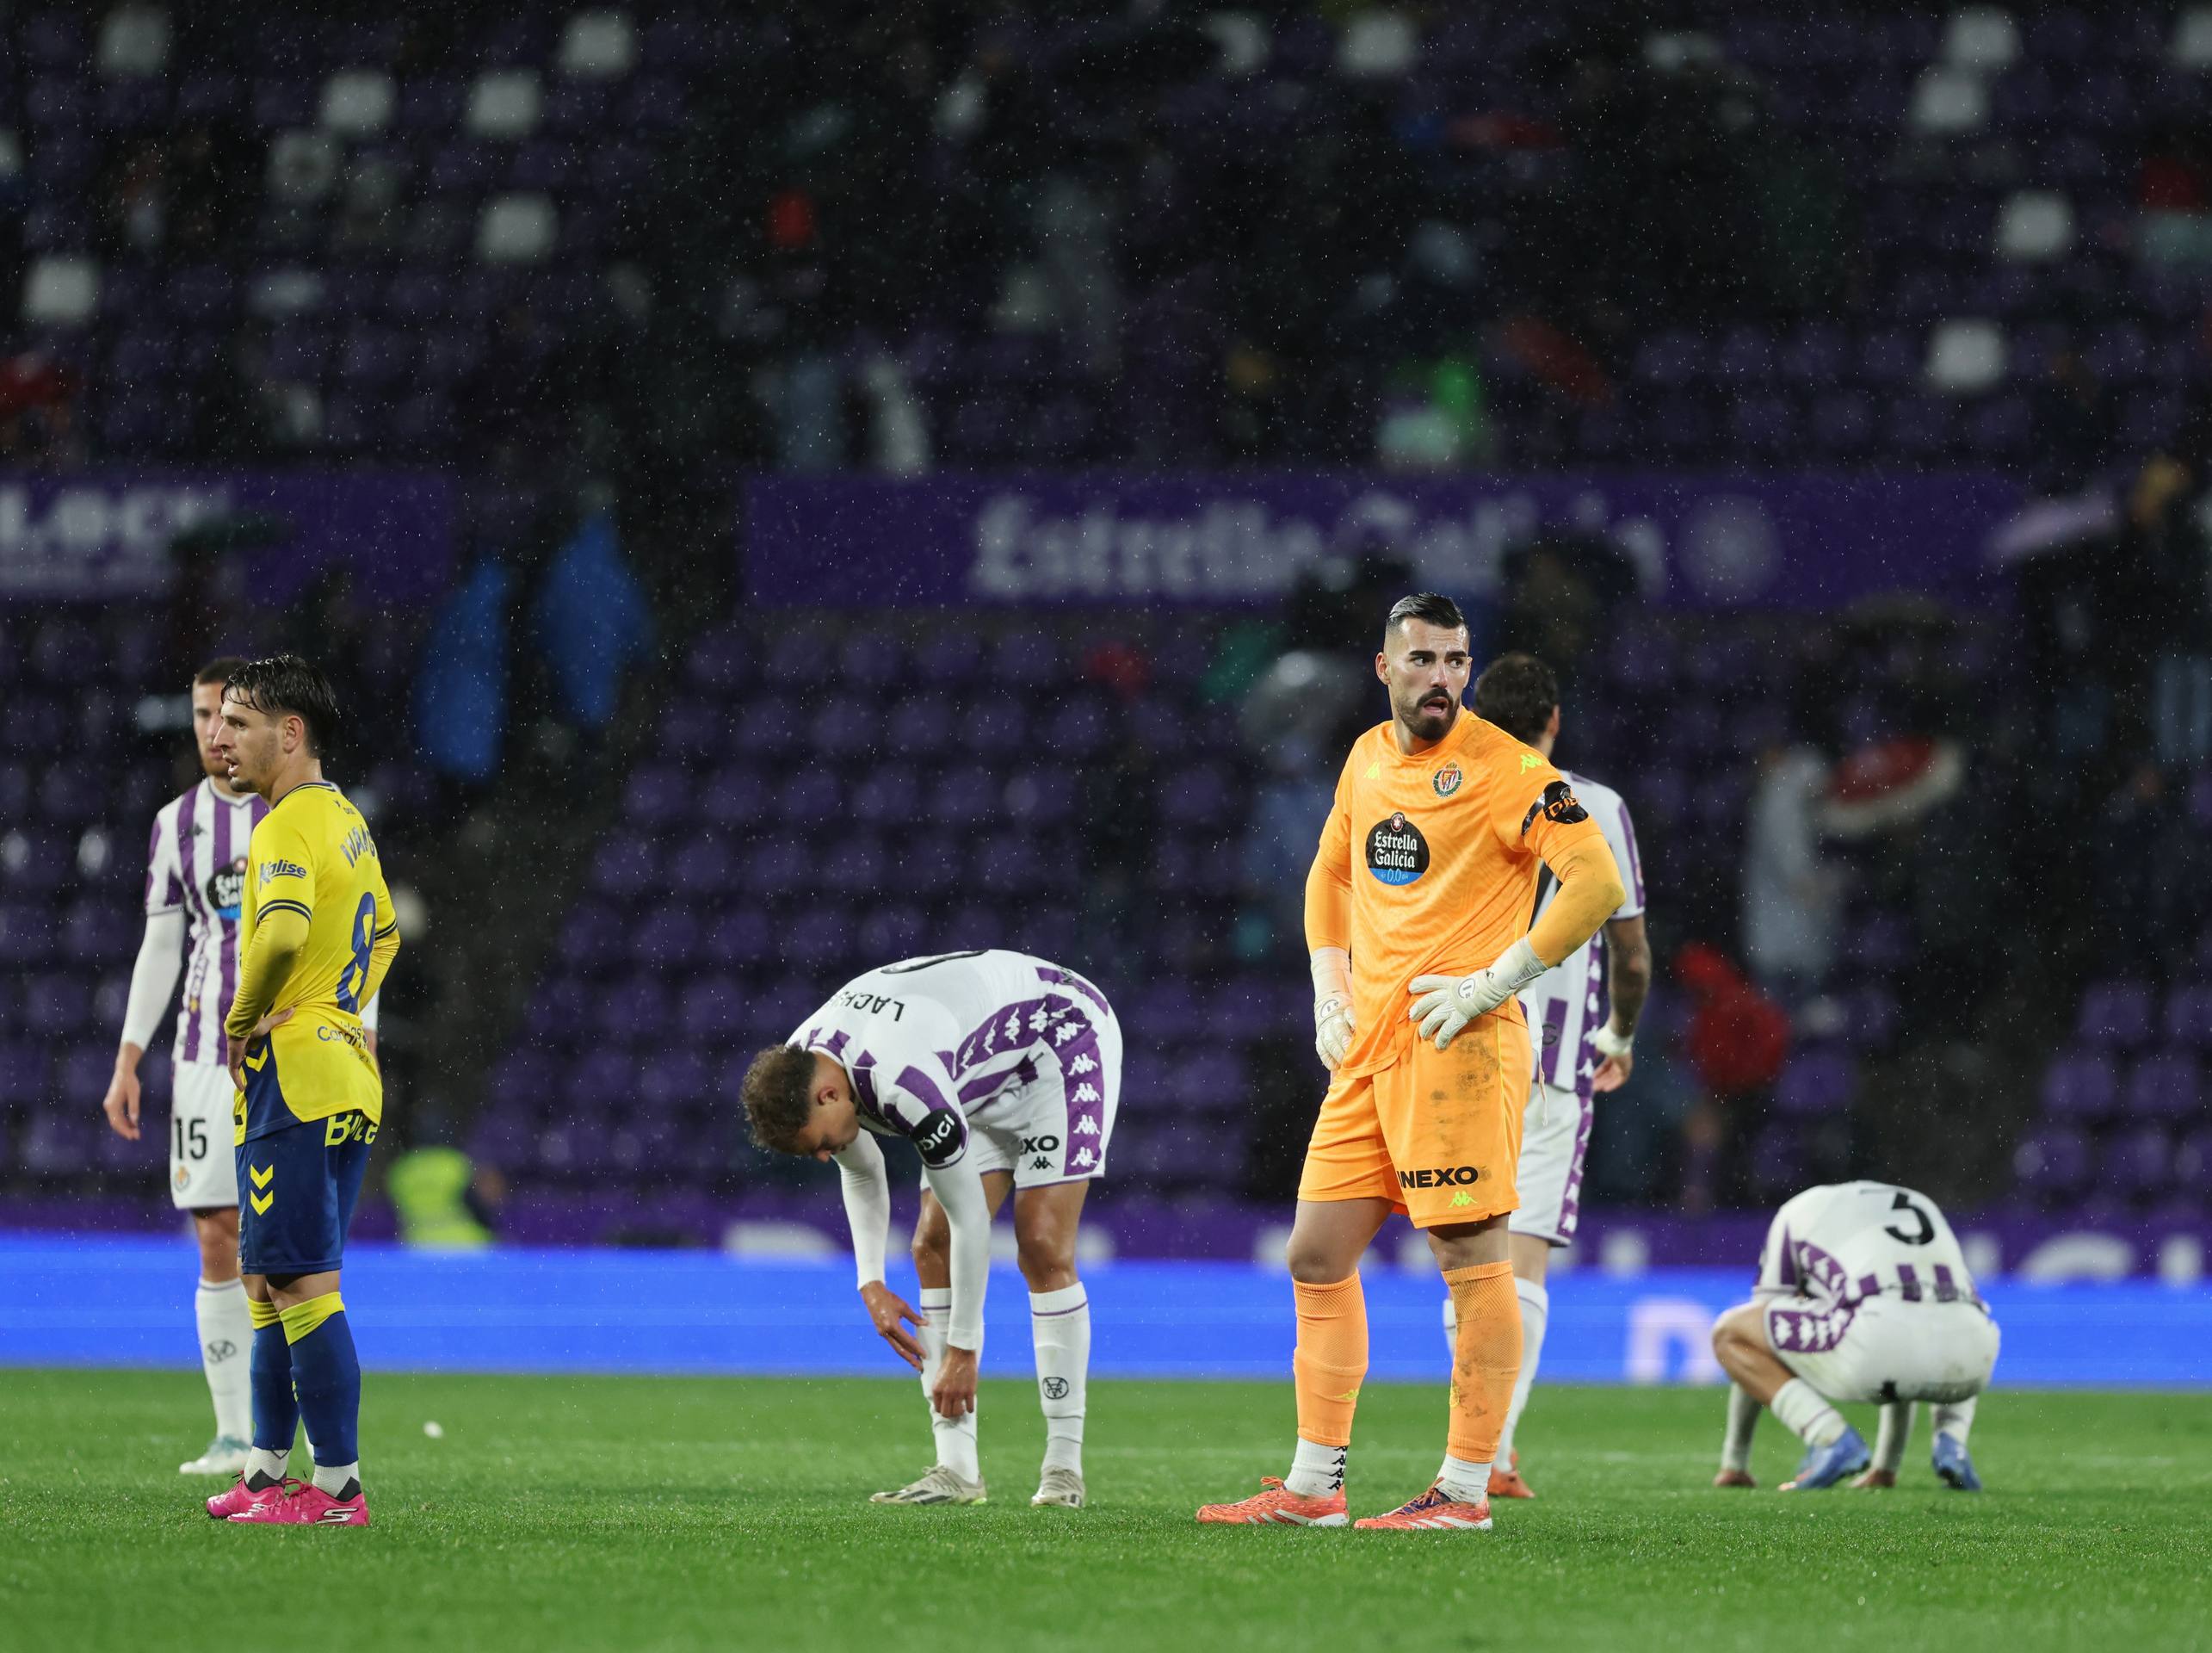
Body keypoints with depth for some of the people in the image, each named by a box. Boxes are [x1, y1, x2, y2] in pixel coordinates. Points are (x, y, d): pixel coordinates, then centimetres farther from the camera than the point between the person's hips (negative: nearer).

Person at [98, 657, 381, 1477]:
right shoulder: (178, 823, 12)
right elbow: (160, 947, 16)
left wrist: (361, 1044, -9)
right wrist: (127, 1062, 10)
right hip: (206, 1059, 3)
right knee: (218, 1240, -1)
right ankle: (234, 1435, 3)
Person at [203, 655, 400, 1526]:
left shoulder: (289, 826, -14)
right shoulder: (346, 819, 17)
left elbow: (282, 931, -32)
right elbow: (383, 934, 31)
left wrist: (242, 1018, -17)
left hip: (294, 1076, -10)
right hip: (347, 1072, 10)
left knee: (301, 1284, -8)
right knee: (271, 1280, 16)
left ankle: (338, 1485, -9)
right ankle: (267, 1471, 21)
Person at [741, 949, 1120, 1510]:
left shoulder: (903, 1083, -40)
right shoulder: (796, 1071, -13)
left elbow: (971, 1217, -31)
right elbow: (862, 1172, 8)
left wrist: (962, 1352, -24)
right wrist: (871, 1284, -2)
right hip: (987, 1077, 9)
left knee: (1043, 1248, -19)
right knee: (932, 1247, -4)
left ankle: (1064, 1467, -14)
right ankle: (958, 1468, -7)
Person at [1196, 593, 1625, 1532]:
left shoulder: (1504, 769, -8)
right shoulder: (1368, 759, 14)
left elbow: (1598, 884, -14)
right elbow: (1331, 873, 31)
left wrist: (1493, 984, -15)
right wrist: (1331, 990, 17)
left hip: (1459, 1046, -8)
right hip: (1368, 1048, 8)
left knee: (1472, 1259, -7)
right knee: (1318, 1258, 7)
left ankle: (1466, 1490, -5)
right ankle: (1314, 1485, 12)